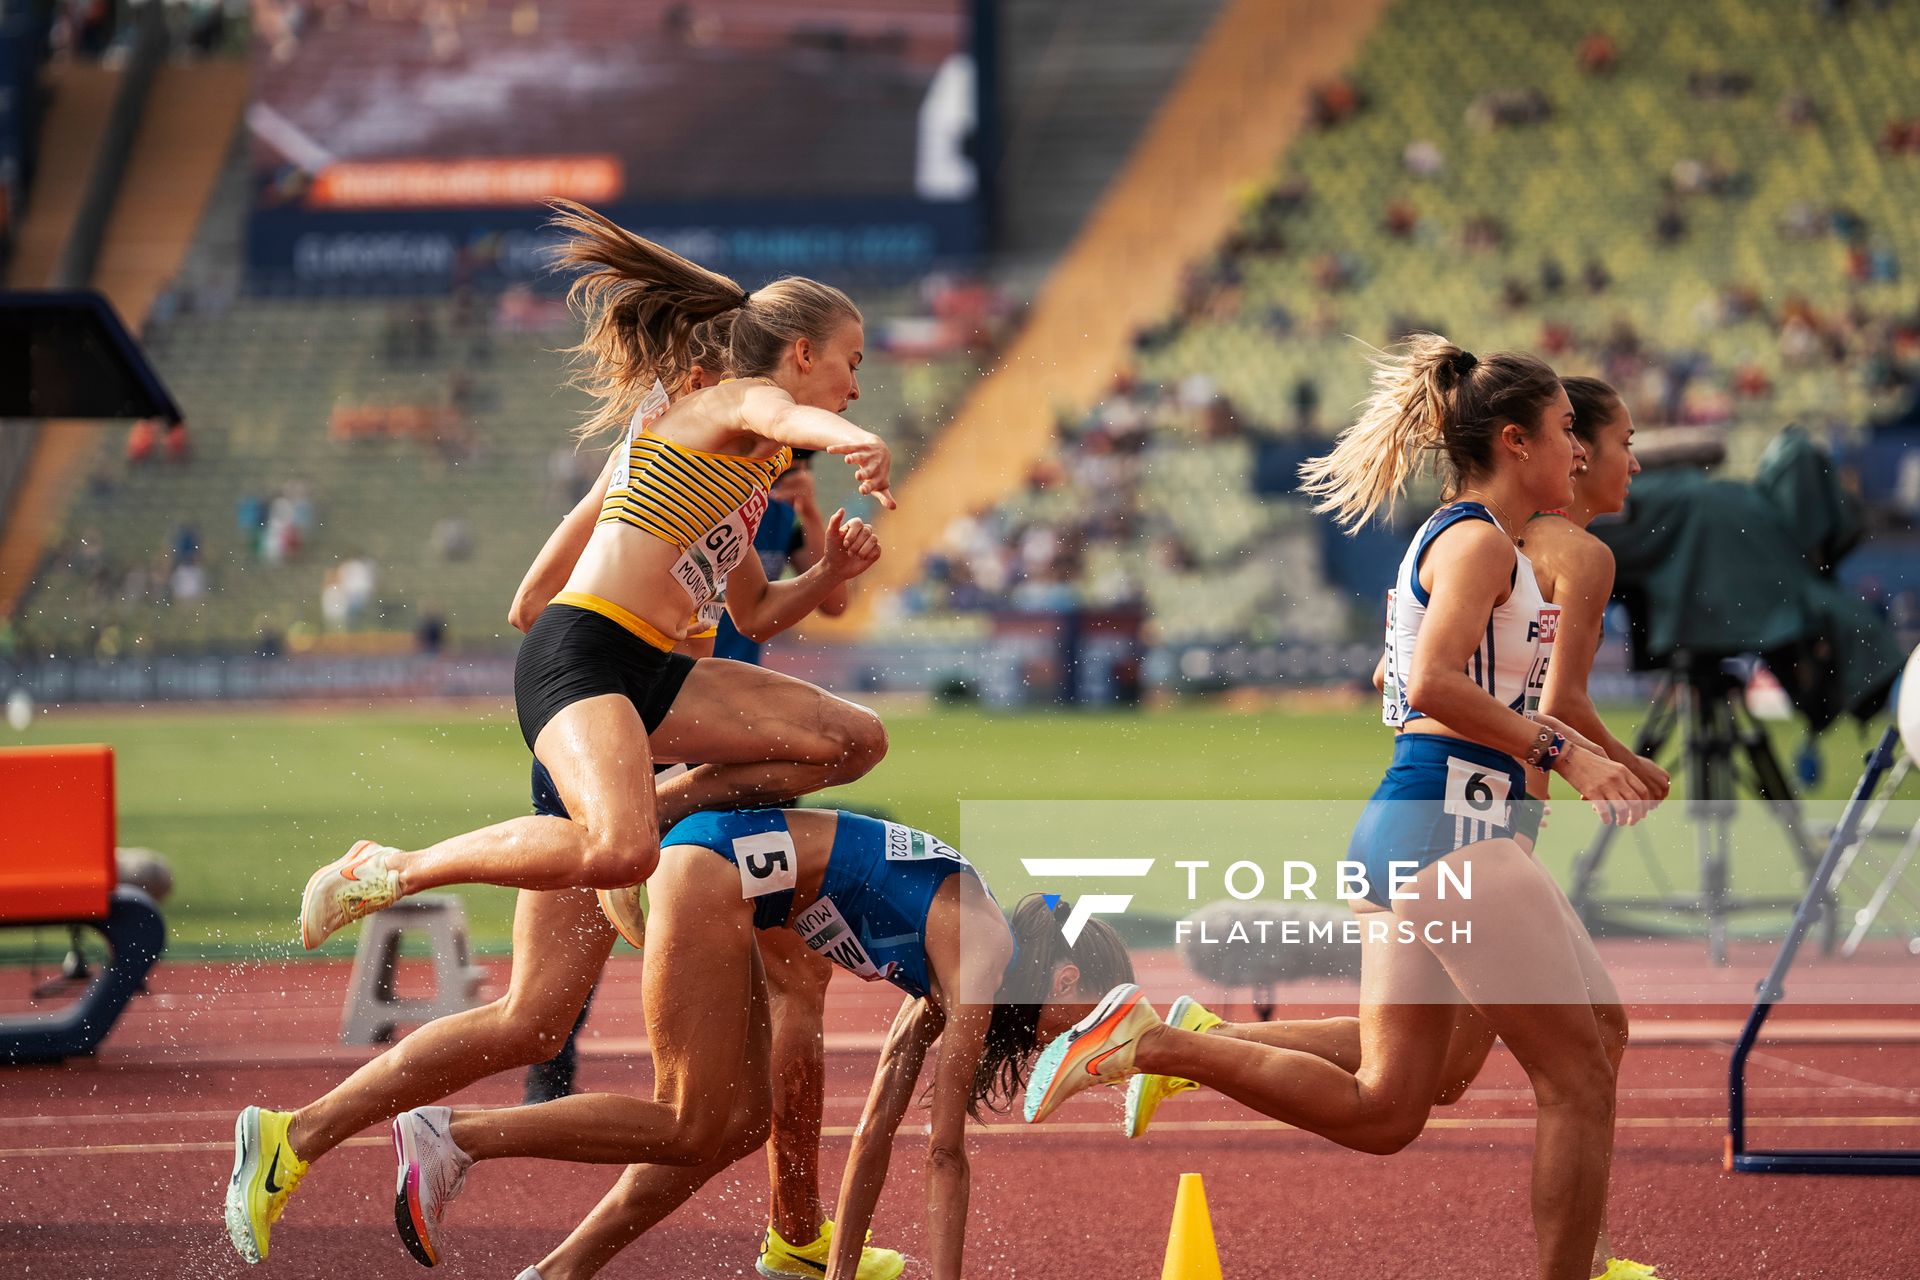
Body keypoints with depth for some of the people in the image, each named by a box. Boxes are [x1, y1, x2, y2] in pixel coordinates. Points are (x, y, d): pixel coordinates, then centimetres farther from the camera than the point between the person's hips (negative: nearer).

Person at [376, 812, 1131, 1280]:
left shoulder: (947, 969, 18)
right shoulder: (981, 956, -7)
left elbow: (877, 1131, 22)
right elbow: (945, 1150, -8)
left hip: (722, 872, 9)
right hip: (718, 868, -9)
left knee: (742, 1122, 8)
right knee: (692, 1131, -7)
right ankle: (451, 1136, -9)